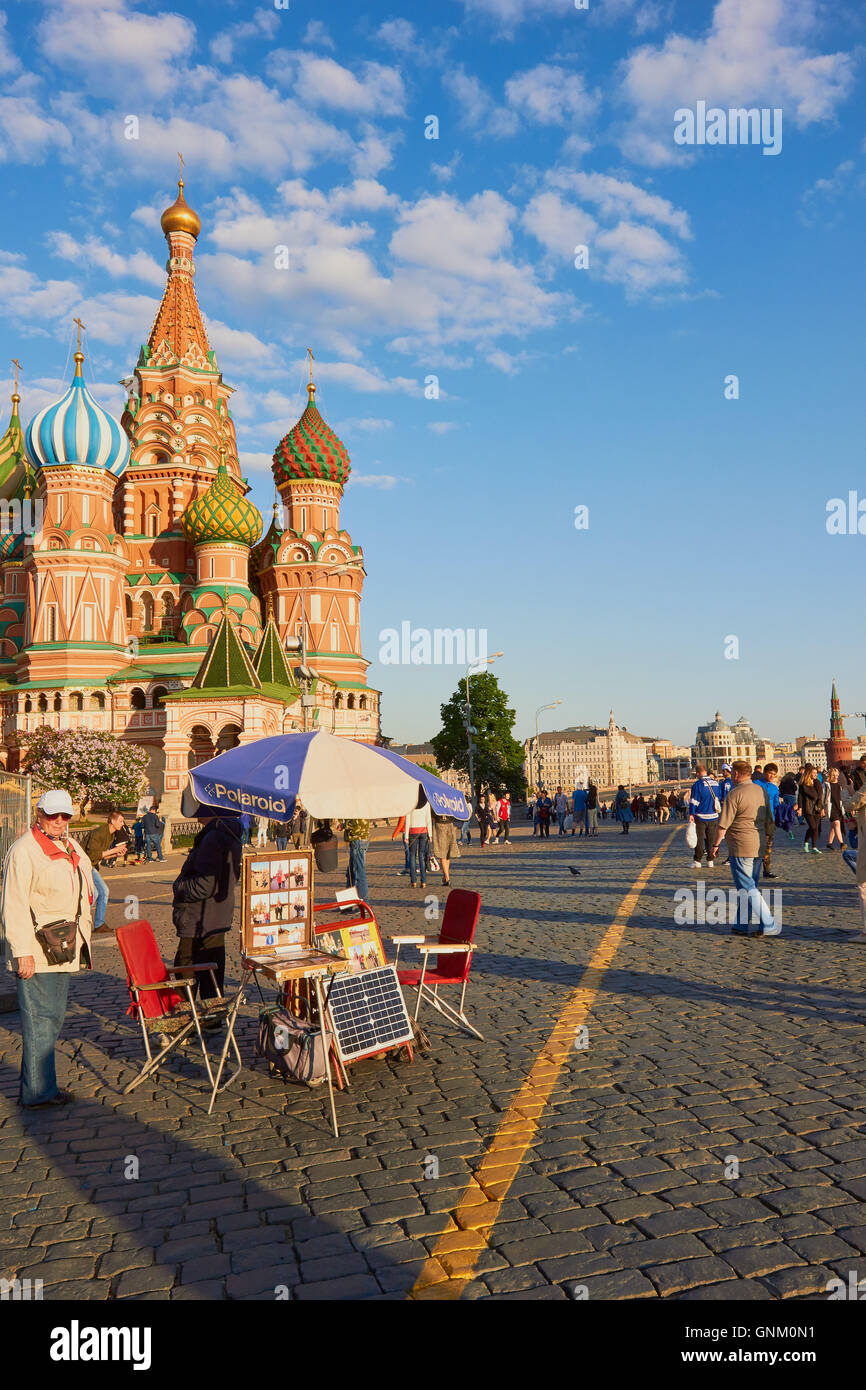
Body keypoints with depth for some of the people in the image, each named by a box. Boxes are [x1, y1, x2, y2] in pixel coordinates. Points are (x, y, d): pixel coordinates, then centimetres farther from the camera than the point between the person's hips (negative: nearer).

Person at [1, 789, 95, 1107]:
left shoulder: (72, 847, 14)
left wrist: (82, 942, 22)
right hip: (37, 952, -9)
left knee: (53, 1018, 14)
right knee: (40, 1020, -3)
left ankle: (32, 1086, 25)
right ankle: (37, 1092, 6)